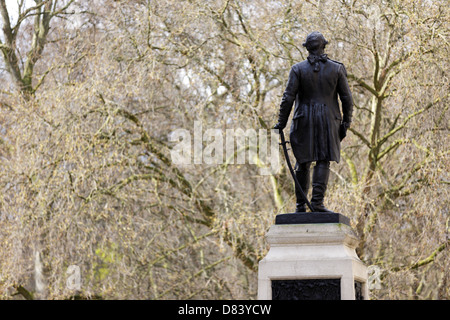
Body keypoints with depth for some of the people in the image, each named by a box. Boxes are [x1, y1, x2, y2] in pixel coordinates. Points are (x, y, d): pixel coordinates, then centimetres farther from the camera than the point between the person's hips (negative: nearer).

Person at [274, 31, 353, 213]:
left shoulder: (298, 69, -1)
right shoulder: (337, 69, 2)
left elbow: (288, 98, -6)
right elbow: (347, 99, 2)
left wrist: (281, 123, -2)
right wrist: (346, 123, 10)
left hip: (304, 122, 0)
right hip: (328, 121, 0)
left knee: (302, 163, 7)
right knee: (323, 161, -1)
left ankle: (301, 205, 8)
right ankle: (317, 202, -14)